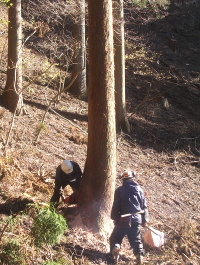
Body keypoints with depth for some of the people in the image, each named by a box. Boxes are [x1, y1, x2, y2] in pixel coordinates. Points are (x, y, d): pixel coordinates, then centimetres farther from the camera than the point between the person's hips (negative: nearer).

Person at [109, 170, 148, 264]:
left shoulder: (120, 190, -7)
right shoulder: (139, 189, 4)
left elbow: (116, 206, -6)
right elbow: (144, 206, 8)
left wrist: (114, 218, 4)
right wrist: (144, 219, 15)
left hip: (124, 219, -3)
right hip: (137, 218, 3)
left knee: (115, 237, 12)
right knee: (136, 240, 12)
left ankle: (115, 246, -13)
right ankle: (139, 254, -3)